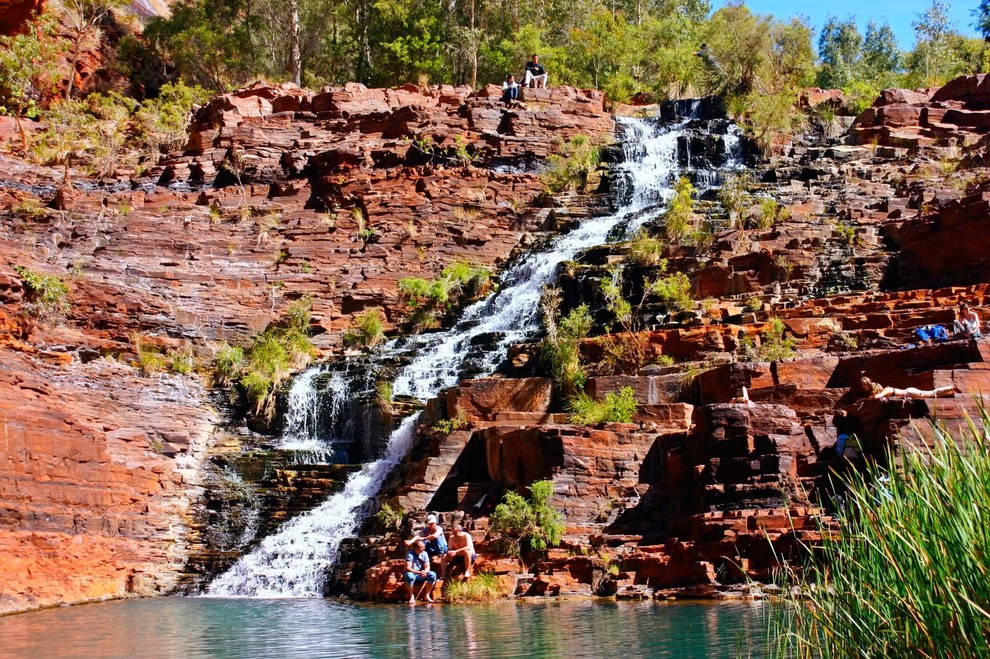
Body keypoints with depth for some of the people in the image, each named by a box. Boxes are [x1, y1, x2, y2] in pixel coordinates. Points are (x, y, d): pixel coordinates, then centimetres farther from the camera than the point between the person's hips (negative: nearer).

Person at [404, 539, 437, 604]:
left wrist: (424, 571, -30)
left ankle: (427, 595, -11)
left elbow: (427, 567, -6)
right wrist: (418, 572, -36)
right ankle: (412, 597, -23)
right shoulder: (410, 554, -16)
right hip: (413, 574, -4)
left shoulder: (424, 554, -2)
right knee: (409, 575, -39)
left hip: (422, 575, 4)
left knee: (433, 574, -22)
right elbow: (408, 568, -24)